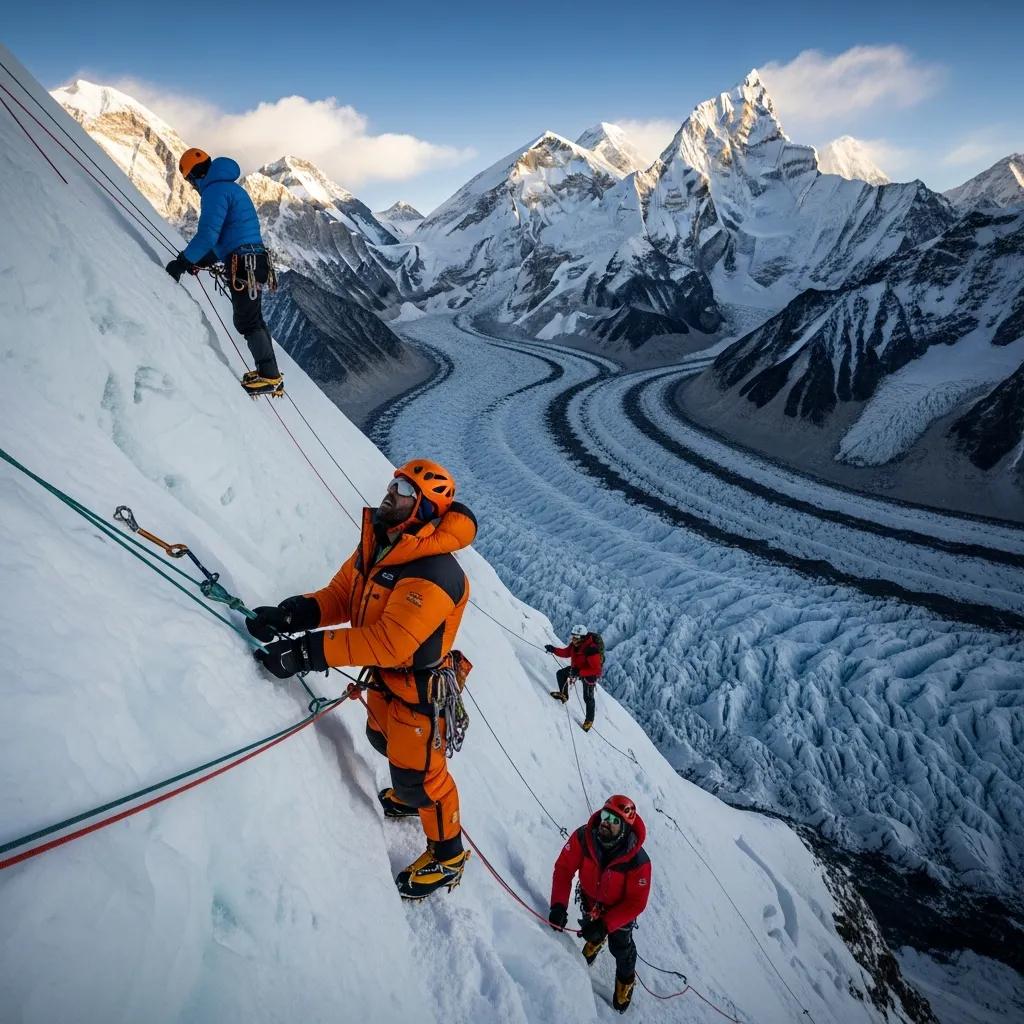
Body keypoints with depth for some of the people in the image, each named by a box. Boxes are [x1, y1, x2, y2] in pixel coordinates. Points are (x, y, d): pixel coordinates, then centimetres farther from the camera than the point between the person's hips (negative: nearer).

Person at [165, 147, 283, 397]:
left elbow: (208, 235, -18)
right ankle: (268, 373, 18)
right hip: (252, 259, 10)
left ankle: (270, 377, -7)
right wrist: (200, 261, 22)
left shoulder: (215, 190, -9)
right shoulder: (230, 187, 22)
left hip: (243, 263, -10)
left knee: (247, 321, -7)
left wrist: (182, 262, -10)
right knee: (252, 319, 14)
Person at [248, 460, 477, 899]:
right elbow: (339, 596, -2)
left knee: (419, 773, 7)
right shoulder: (376, 546, -4)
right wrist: (292, 613, -21)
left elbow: (388, 643, -39)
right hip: (384, 676, 9)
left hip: (417, 687, -9)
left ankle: (447, 857, 33)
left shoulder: (433, 573, -34)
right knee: (385, 741, 31)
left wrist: (308, 652, -42)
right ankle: (406, 797, 61)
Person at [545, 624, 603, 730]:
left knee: (588, 698, 3)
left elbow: (595, 669, -36)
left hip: (590, 674, -7)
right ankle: (564, 695, 29)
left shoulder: (592, 650, -39)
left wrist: (579, 672, -39)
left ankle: (589, 720, 25)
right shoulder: (575, 644, -15)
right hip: (577, 668, 7)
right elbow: (566, 652, 1)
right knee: (560, 674, 5)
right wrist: (554, 650, -15)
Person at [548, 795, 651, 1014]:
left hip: (620, 908, -2)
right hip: (590, 899, 2)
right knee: (592, 930, 30)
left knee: (620, 947, 21)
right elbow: (563, 868, -25)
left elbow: (635, 903, -31)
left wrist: (604, 926, -35)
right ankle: (596, 941, 67)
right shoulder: (583, 837, -35)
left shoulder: (638, 861, -40)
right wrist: (559, 905, -36)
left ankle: (625, 980, 53)